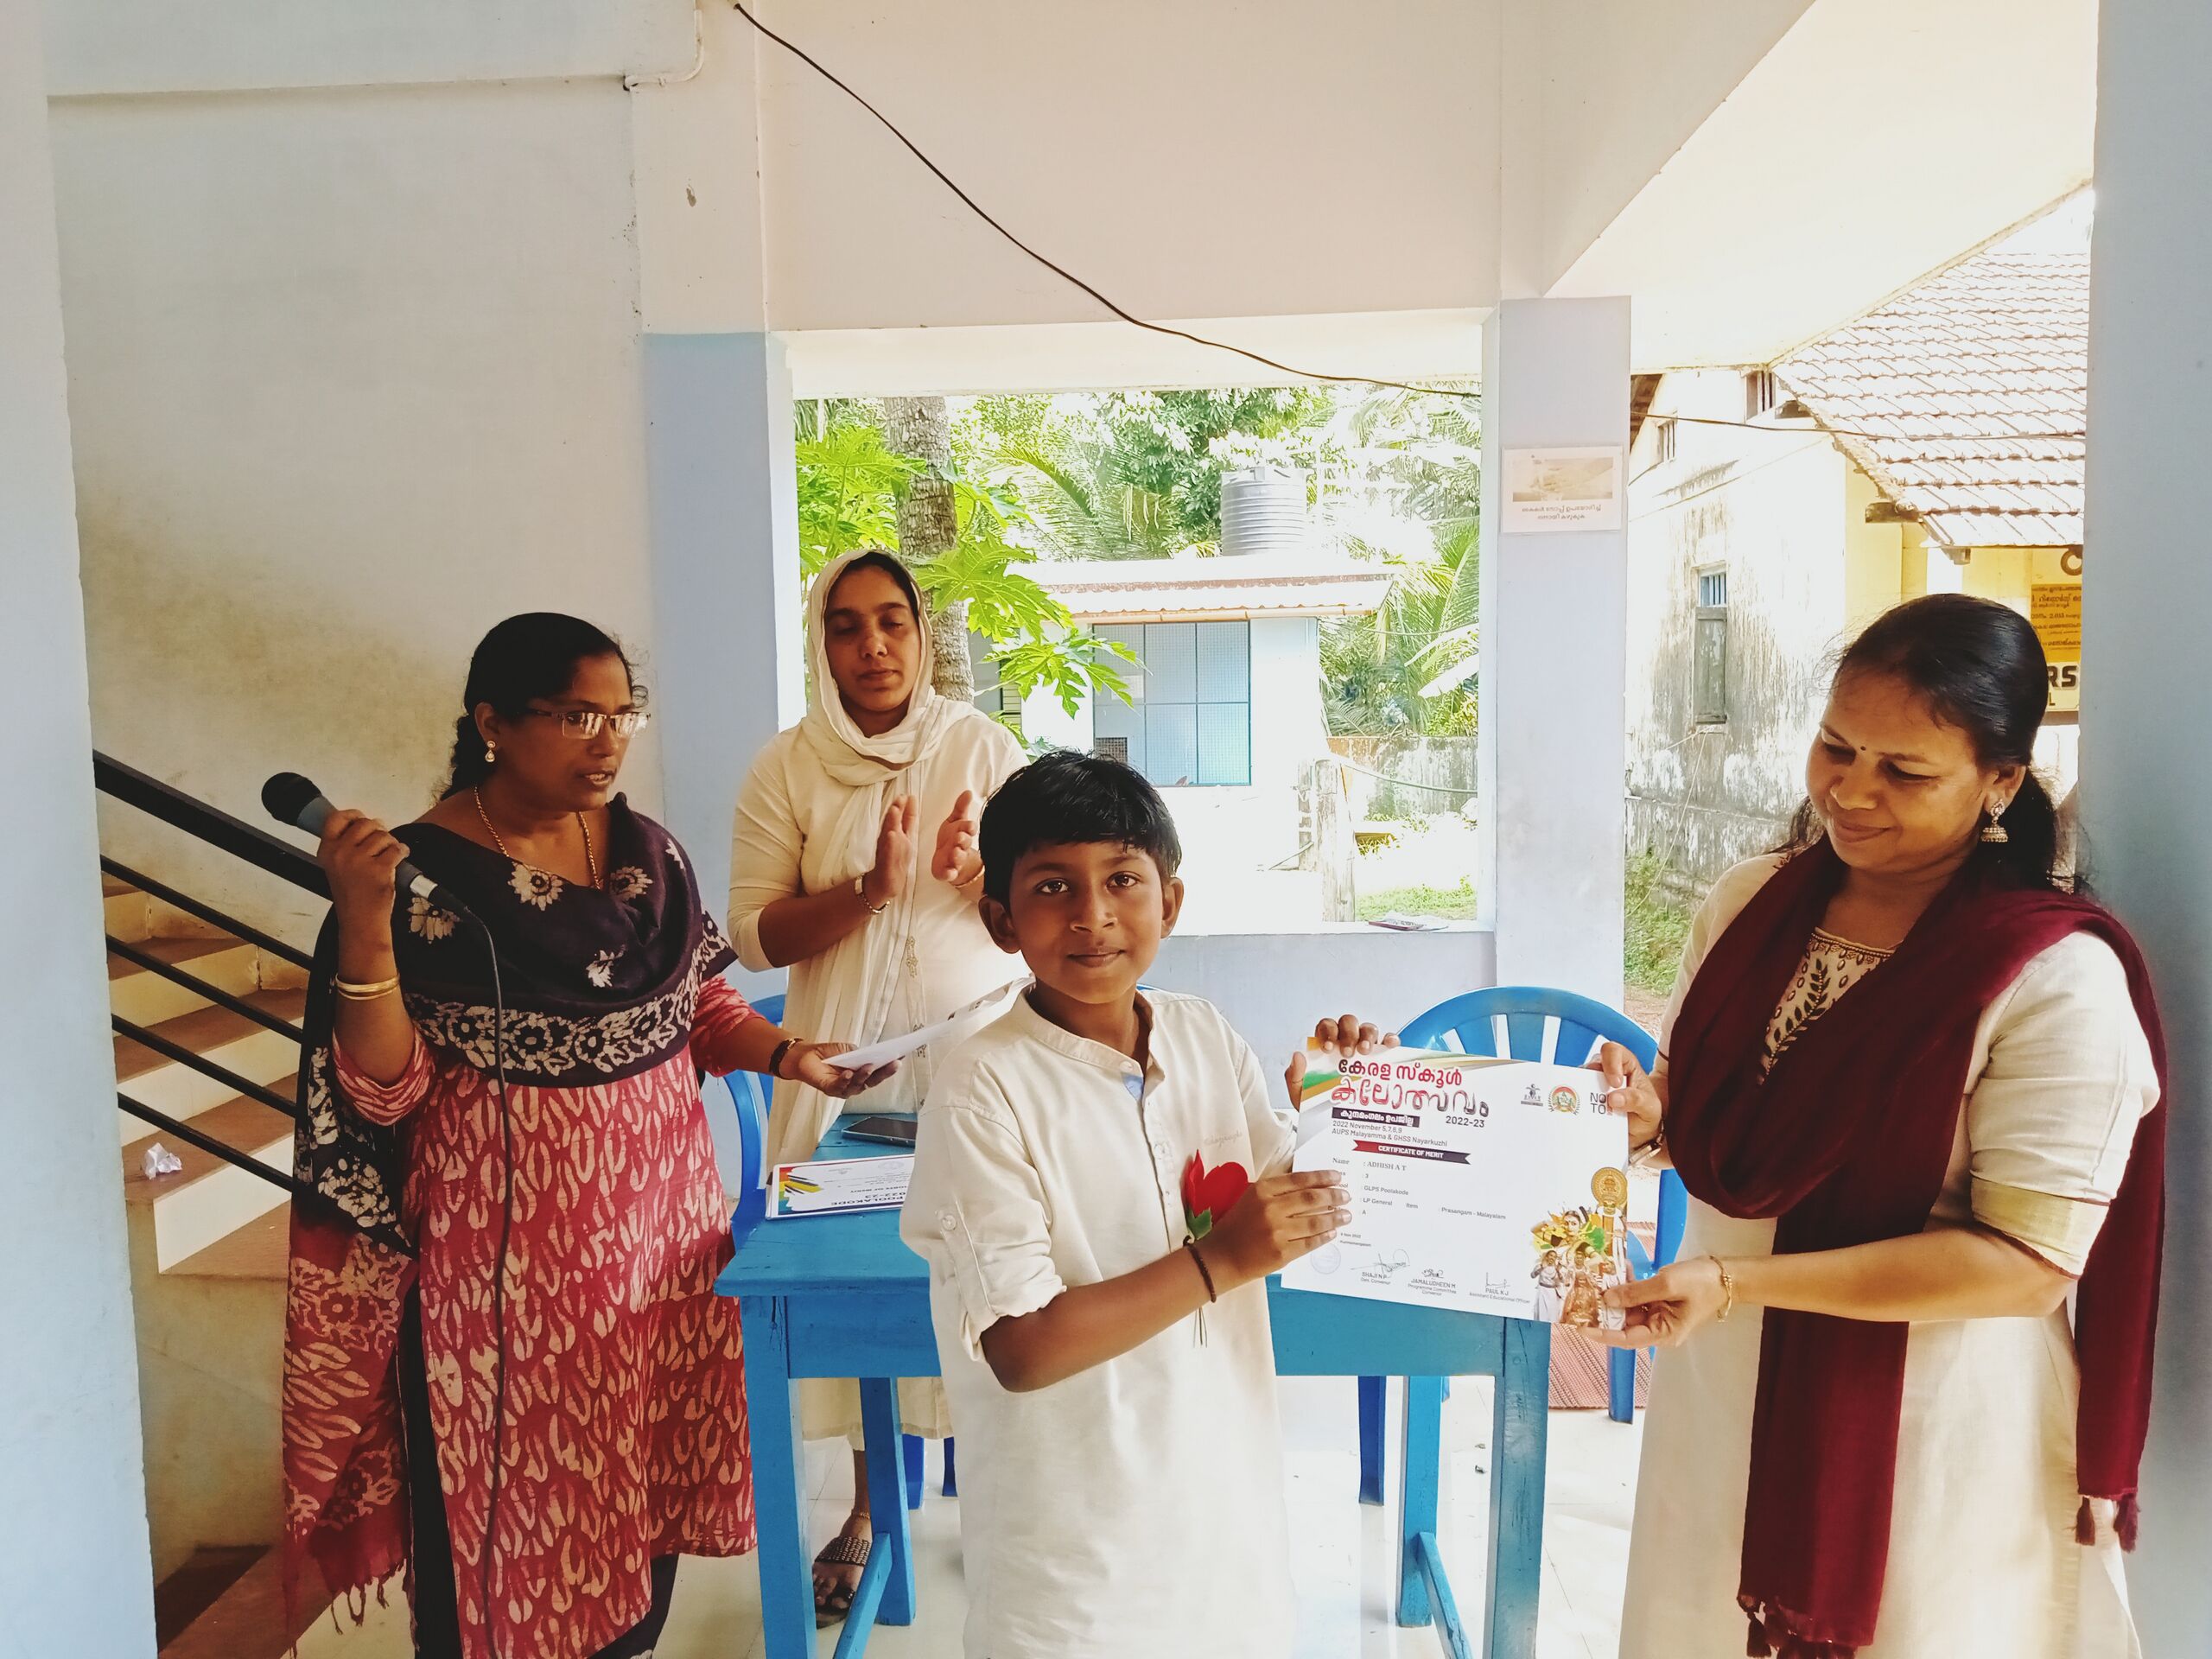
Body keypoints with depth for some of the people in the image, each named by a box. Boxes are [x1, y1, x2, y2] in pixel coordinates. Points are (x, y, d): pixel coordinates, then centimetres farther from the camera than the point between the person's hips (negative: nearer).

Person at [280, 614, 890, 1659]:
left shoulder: (646, 850, 3)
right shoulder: (426, 873, -13)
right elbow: (383, 1093, -14)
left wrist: (788, 1055, -2)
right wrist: (362, 921, -26)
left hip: (659, 1204, 5)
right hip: (511, 1231, -5)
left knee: (650, 1461, 16)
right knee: (518, 1488, 8)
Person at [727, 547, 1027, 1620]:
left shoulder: (983, 747, 0)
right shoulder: (786, 769, -1)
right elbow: (755, 934, -5)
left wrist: (972, 868, -20)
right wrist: (868, 887, -21)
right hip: (845, 1060, 0)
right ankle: (869, 1501, 26)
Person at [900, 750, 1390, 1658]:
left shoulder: (1207, 1037, -4)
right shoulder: (985, 1089, -21)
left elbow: (1297, 1206, 5)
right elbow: (1021, 1348, -22)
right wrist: (1219, 1261, -25)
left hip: (1226, 1476, 6)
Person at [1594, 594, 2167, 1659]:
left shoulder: (2062, 982, -18)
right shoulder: (1749, 906, -2)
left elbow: (2026, 1261, -20)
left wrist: (1737, 1280, -26)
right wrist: (1649, 1114, -13)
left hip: (1933, 1462, -5)